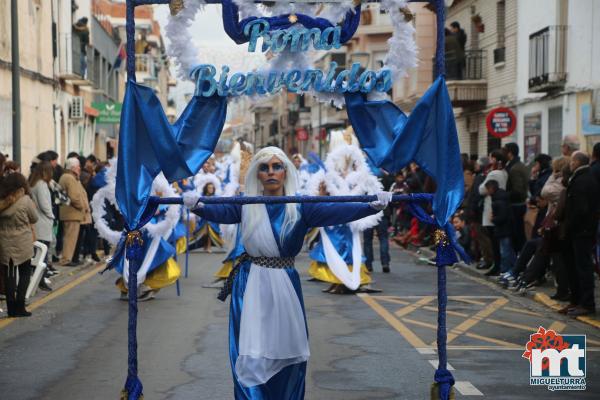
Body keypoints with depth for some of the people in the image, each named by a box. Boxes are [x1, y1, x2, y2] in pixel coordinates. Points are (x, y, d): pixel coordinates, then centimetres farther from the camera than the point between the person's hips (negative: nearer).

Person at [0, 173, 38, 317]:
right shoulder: (25, 200, -10)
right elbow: (34, 219, 1)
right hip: (22, 244, -3)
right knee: (25, 273, 12)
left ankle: (12, 308, 8)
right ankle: (19, 306, 5)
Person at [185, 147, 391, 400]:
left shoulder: (299, 208, -2)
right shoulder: (246, 206, -1)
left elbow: (337, 211, -16)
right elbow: (221, 211, -19)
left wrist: (372, 206, -31)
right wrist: (197, 206, -41)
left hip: (285, 286, 1)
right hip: (251, 288, -1)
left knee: (287, 353, 7)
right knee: (251, 356, -3)